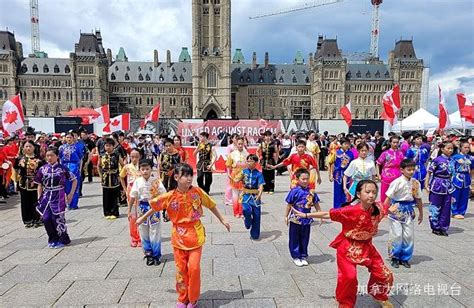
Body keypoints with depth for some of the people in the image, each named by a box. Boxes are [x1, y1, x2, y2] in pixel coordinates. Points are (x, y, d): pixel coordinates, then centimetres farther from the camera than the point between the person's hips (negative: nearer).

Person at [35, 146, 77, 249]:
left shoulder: (62, 168, -4)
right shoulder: (42, 169, 4)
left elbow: (74, 180, 2)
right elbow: (40, 185, 9)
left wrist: (71, 194, -2)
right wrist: (39, 198, 2)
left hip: (58, 196, -3)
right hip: (46, 196, 3)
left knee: (57, 218, -3)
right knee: (46, 219, -2)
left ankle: (63, 240, 16)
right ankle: (53, 239, 19)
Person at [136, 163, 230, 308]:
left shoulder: (197, 192, -11)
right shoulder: (170, 196, -10)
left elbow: (211, 205, 1)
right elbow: (155, 206, 6)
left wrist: (222, 220, 7)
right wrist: (142, 218, 17)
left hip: (195, 236, -1)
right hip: (179, 237, 1)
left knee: (194, 268, -2)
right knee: (181, 269, 11)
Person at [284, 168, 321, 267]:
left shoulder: (311, 191, -2)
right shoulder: (295, 191, -13)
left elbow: (316, 204, 8)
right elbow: (289, 205, -6)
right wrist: (286, 216, -2)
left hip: (307, 219, 4)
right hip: (296, 219, -3)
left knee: (304, 239, 15)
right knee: (295, 239, 9)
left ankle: (303, 256, 31)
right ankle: (296, 257, 25)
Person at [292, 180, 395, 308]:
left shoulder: (378, 208, -13)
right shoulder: (350, 211, -28)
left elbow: (387, 209, 15)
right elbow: (328, 214, -22)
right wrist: (306, 215, -20)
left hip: (366, 247, 6)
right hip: (348, 248, -6)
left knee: (384, 274, 11)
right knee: (349, 277, -15)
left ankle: (381, 297, 44)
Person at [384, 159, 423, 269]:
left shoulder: (416, 183, 2)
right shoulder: (397, 182, -13)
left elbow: (418, 199, 12)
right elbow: (388, 197, -12)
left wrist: (421, 213, 19)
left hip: (408, 211, 5)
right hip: (397, 210, -5)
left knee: (409, 236, 7)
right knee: (396, 235, 0)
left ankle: (405, 258, 23)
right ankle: (394, 257, 17)